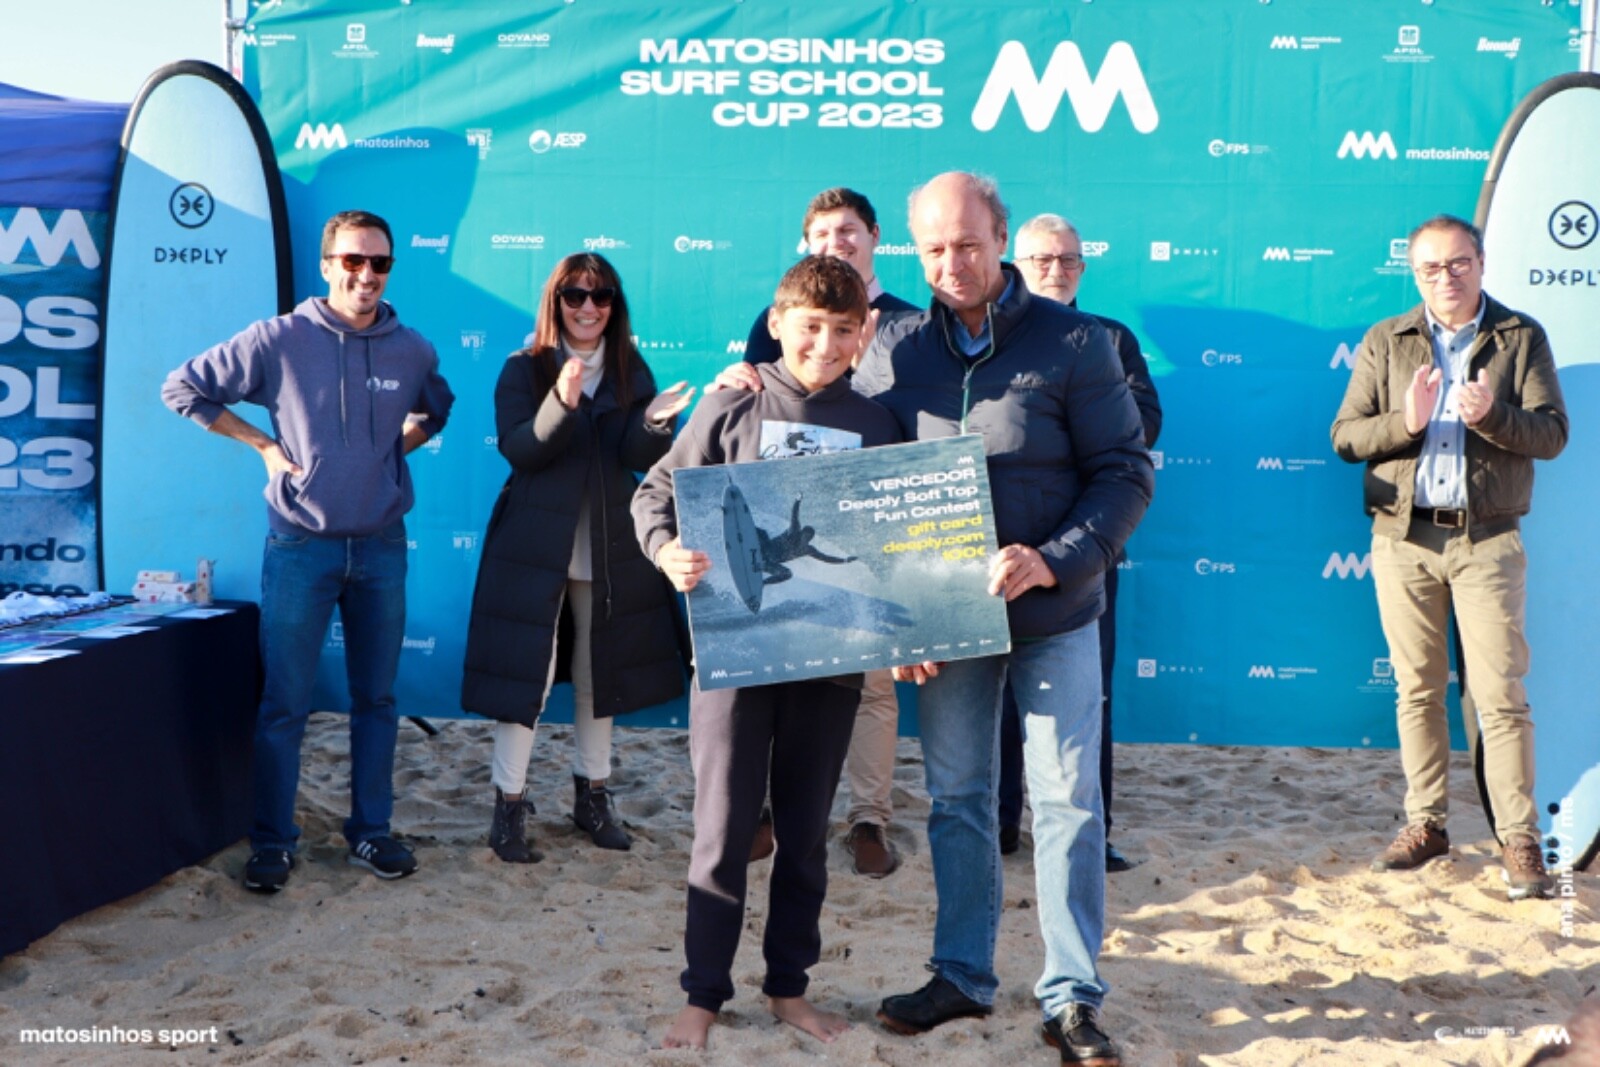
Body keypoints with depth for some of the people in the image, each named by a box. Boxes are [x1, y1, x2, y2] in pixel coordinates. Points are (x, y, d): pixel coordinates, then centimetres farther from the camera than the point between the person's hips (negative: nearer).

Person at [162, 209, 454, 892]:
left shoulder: (412, 350, 2)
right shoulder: (280, 340, -7)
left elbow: (437, 408, 25)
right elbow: (183, 388, 1)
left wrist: (403, 442, 6)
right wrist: (263, 445, -3)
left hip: (382, 547, 3)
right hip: (301, 546, -3)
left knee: (376, 698, 11)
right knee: (284, 703, 1)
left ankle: (370, 831, 23)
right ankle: (273, 841, 14)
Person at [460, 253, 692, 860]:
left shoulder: (631, 372, 6)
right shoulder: (525, 369, -3)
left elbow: (638, 459, -5)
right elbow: (517, 449, -17)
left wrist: (655, 423, -27)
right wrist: (561, 402, -32)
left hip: (610, 549, 4)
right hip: (535, 548, -3)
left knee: (600, 676, 13)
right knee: (526, 676, -3)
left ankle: (592, 797, 26)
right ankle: (509, 809, 8)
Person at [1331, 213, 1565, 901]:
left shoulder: (1521, 338, 6)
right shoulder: (1385, 343, 9)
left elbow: (1552, 434, -3)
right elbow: (1345, 436, 3)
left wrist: (1492, 414, -22)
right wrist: (1405, 421, -16)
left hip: (1486, 540, -2)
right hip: (1402, 538, 2)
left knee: (1501, 696, -3)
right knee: (1418, 691, 8)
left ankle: (1519, 838, 5)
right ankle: (1425, 825, 19)